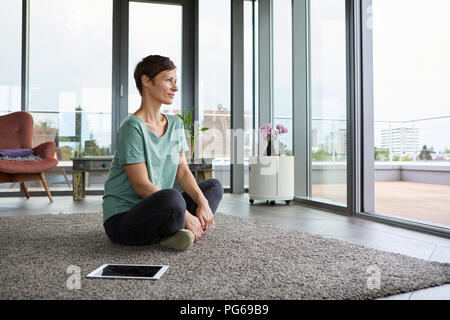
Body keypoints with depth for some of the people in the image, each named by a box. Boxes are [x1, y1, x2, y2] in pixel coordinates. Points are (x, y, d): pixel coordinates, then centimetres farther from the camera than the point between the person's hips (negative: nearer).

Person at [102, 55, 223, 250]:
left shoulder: (175, 124, 8)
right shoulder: (132, 127, -16)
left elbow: (182, 171, 6)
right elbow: (141, 185, -20)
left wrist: (202, 202, -10)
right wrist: (186, 215, -21)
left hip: (159, 210, 9)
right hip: (122, 219, -9)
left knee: (214, 186, 9)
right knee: (172, 197, -38)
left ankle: (175, 233, -13)